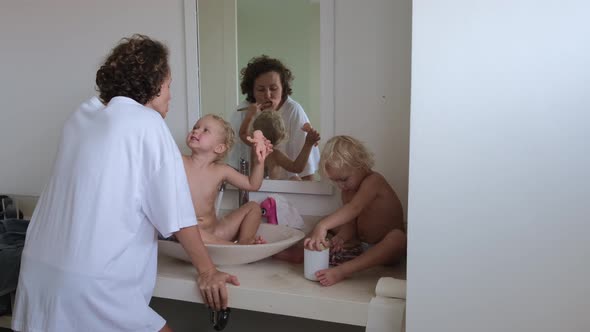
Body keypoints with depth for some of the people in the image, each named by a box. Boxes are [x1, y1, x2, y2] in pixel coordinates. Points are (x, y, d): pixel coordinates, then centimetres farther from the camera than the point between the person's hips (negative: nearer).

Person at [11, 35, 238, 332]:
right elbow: (177, 213, -11)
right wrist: (207, 271, -4)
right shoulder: (148, 122, -10)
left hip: (39, 269, 8)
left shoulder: (81, 116, 10)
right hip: (92, 283, -8)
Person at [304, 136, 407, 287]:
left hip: (384, 247, -8)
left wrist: (322, 226, -50)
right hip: (361, 244, 8)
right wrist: (341, 238, -27)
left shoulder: (374, 181, -19)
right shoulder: (347, 191, 5)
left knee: (398, 237, -40)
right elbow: (350, 224, -3)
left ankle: (341, 271, -52)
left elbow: (354, 208, -37)